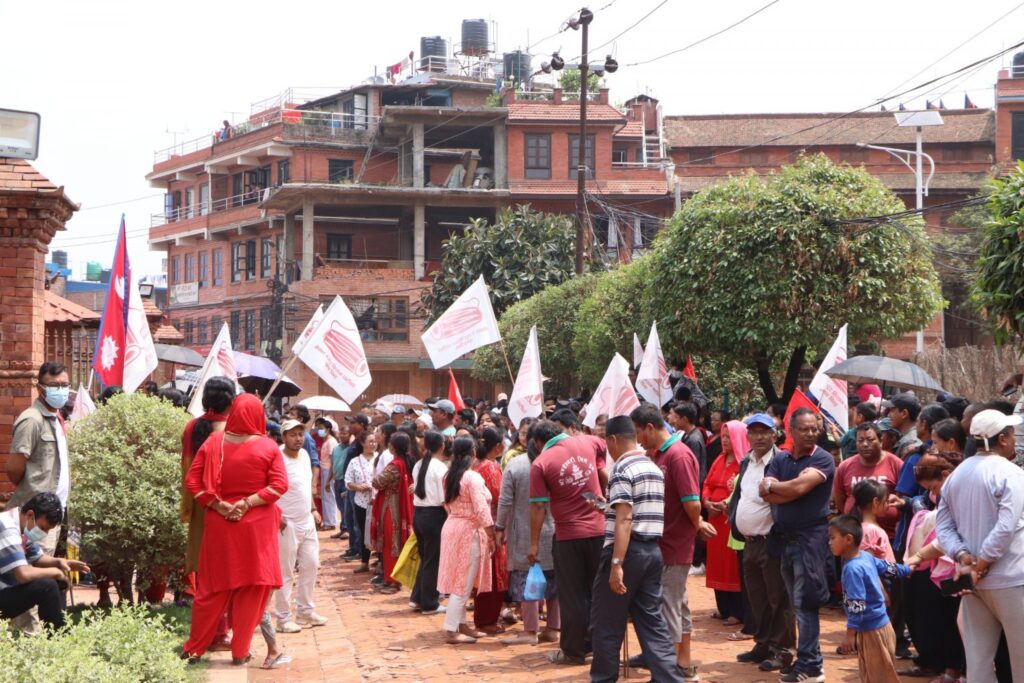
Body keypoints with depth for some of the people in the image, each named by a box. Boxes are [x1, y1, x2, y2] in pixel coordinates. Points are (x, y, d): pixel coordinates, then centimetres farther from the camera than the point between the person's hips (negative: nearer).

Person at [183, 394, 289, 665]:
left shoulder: (214, 442, -1)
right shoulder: (268, 447, -6)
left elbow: (192, 481, -4)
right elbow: (280, 485, -13)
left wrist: (218, 505, -7)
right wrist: (249, 503, -14)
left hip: (220, 524, 2)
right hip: (257, 526, -2)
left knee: (214, 587, 11)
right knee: (252, 588, 8)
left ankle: (194, 647, 18)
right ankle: (240, 651, 13)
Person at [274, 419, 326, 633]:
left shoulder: (304, 455, 8)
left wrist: (313, 509, 15)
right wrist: (276, 516, -21)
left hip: (307, 522, 8)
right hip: (287, 524, -8)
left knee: (310, 565, 13)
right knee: (285, 572, -1)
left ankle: (305, 611, 26)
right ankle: (283, 619, 6)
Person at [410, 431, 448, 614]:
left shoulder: (418, 465, 8)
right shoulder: (441, 467, -13)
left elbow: (418, 489, 8)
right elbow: (444, 499, -15)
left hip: (418, 513, 7)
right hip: (434, 515, -7)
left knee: (425, 557, 19)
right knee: (433, 560, 3)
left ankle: (417, 598, 20)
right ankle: (429, 604, 8)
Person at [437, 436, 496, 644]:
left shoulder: (450, 477, 9)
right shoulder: (473, 477, -16)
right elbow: (481, 510, -19)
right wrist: (491, 535, -15)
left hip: (452, 526, 8)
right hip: (469, 531, -8)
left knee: (459, 581, 15)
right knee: (464, 583, -4)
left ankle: (461, 624, 22)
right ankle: (451, 630, -5)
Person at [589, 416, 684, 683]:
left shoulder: (622, 469, -12)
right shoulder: (654, 468, 14)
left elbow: (624, 519, -20)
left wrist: (616, 564, -23)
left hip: (628, 550, -8)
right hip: (653, 550, 8)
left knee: (607, 622, 5)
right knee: (652, 620, 8)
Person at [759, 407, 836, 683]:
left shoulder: (823, 459, -6)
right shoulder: (779, 460, 11)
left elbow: (799, 487, -18)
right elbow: (766, 494, -1)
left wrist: (772, 485, -2)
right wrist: (790, 489, -14)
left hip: (811, 536, -6)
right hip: (783, 536, 6)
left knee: (804, 602, -9)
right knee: (796, 602, 9)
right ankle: (808, 658, 16)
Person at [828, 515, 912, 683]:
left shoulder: (852, 569, -23)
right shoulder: (867, 556, 5)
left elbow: (857, 606, -25)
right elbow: (888, 568, 20)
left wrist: (850, 633, -24)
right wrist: (908, 570, 39)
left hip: (872, 631, -10)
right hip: (876, 627, 10)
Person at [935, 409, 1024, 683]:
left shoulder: (956, 475, 11)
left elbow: (943, 526, 6)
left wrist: (962, 556, -6)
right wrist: (982, 564, -16)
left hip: (974, 582, 7)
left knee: (978, 660, 9)